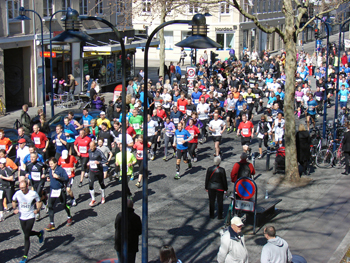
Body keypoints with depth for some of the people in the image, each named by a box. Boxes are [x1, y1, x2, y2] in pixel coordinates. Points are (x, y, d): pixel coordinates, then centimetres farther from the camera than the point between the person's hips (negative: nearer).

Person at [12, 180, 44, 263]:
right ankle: (39, 234, 50)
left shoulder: (33, 194, -15)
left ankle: (25, 256, -1)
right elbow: (13, 201, 12)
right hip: (21, 217, 4)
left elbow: (39, 202, 3)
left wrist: (38, 209, -16)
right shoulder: (18, 193, -8)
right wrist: (14, 209, -6)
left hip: (30, 217, -4)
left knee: (26, 236, -9)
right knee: (27, 233, 18)